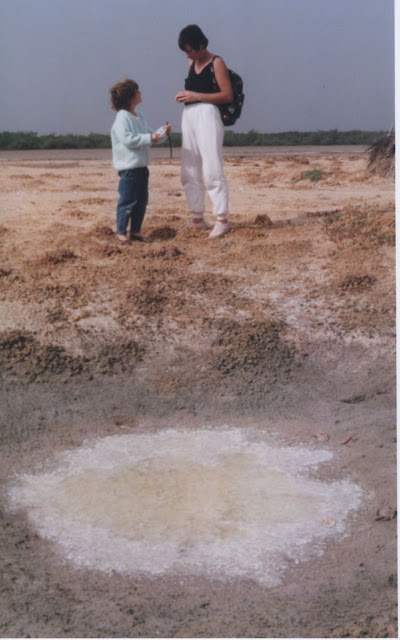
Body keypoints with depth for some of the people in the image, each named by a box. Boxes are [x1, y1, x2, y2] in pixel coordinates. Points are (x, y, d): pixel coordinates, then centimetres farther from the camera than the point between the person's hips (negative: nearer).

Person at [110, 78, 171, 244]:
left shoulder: (139, 117, 17)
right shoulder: (122, 117, -12)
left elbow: (149, 135, 23)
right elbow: (127, 139, -22)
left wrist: (162, 132, 5)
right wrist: (149, 138, -21)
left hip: (141, 166, 9)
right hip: (128, 166, -9)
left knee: (142, 200, 11)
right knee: (127, 201, -7)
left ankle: (135, 231, 20)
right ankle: (121, 232, 0)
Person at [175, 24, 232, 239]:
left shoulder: (216, 63, -4)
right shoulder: (191, 64, 16)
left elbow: (228, 95, -11)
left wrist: (196, 96, -15)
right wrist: (184, 96, 3)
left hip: (207, 114, -8)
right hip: (189, 115, 8)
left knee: (212, 170, -11)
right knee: (189, 172, 7)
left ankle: (222, 220, -6)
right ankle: (198, 219, 14)